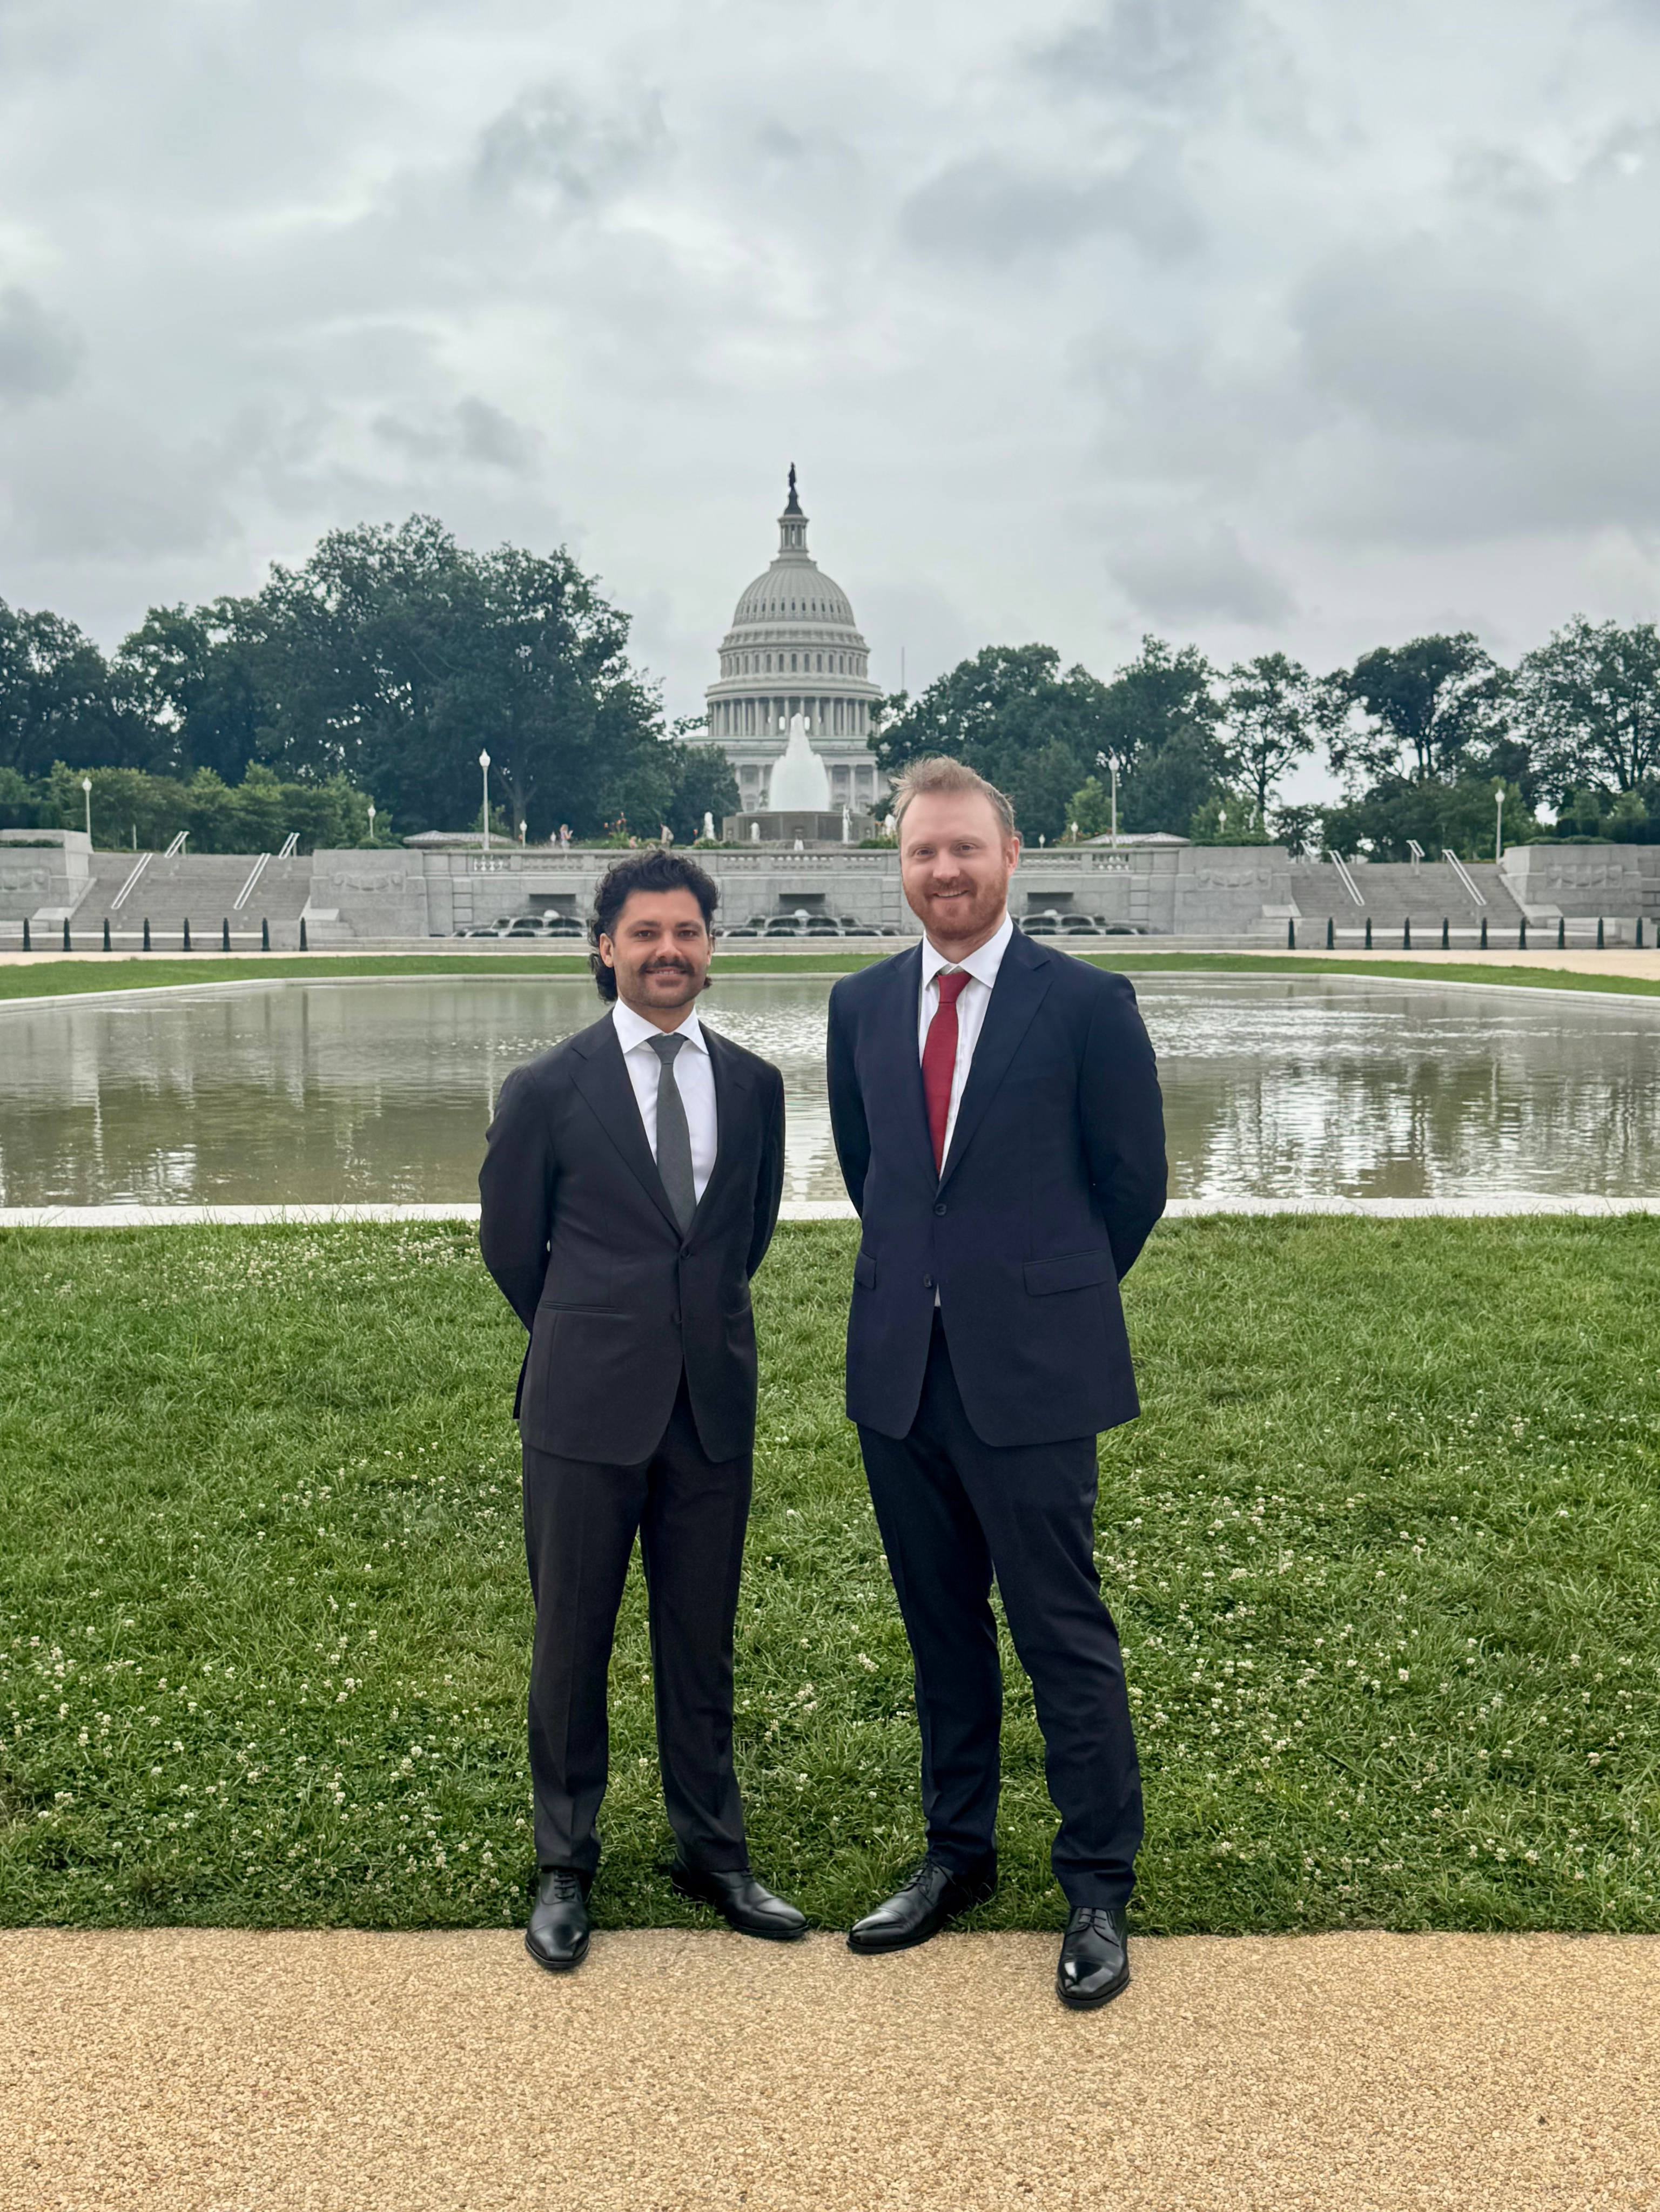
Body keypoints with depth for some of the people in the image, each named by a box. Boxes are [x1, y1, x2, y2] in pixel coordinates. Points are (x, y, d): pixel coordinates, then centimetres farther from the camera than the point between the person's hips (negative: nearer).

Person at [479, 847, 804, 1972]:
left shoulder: (753, 1084, 5)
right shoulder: (548, 1089, -5)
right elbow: (510, 1242, 6)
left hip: (713, 1403, 3)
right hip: (587, 1408, -2)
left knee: (702, 1637, 13)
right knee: (572, 1639, 8)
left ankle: (713, 1850, 28)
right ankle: (565, 1866, 24)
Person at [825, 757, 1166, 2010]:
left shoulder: (1086, 1004, -7)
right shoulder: (862, 1006, 7)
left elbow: (1135, 1183, 0)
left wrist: (1043, 1295, 8)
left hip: (1030, 1375, -5)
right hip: (900, 1366, 5)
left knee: (1066, 1635, 2)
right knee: (942, 1627, 16)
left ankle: (1100, 1894, 16)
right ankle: (959, 1855, 31)